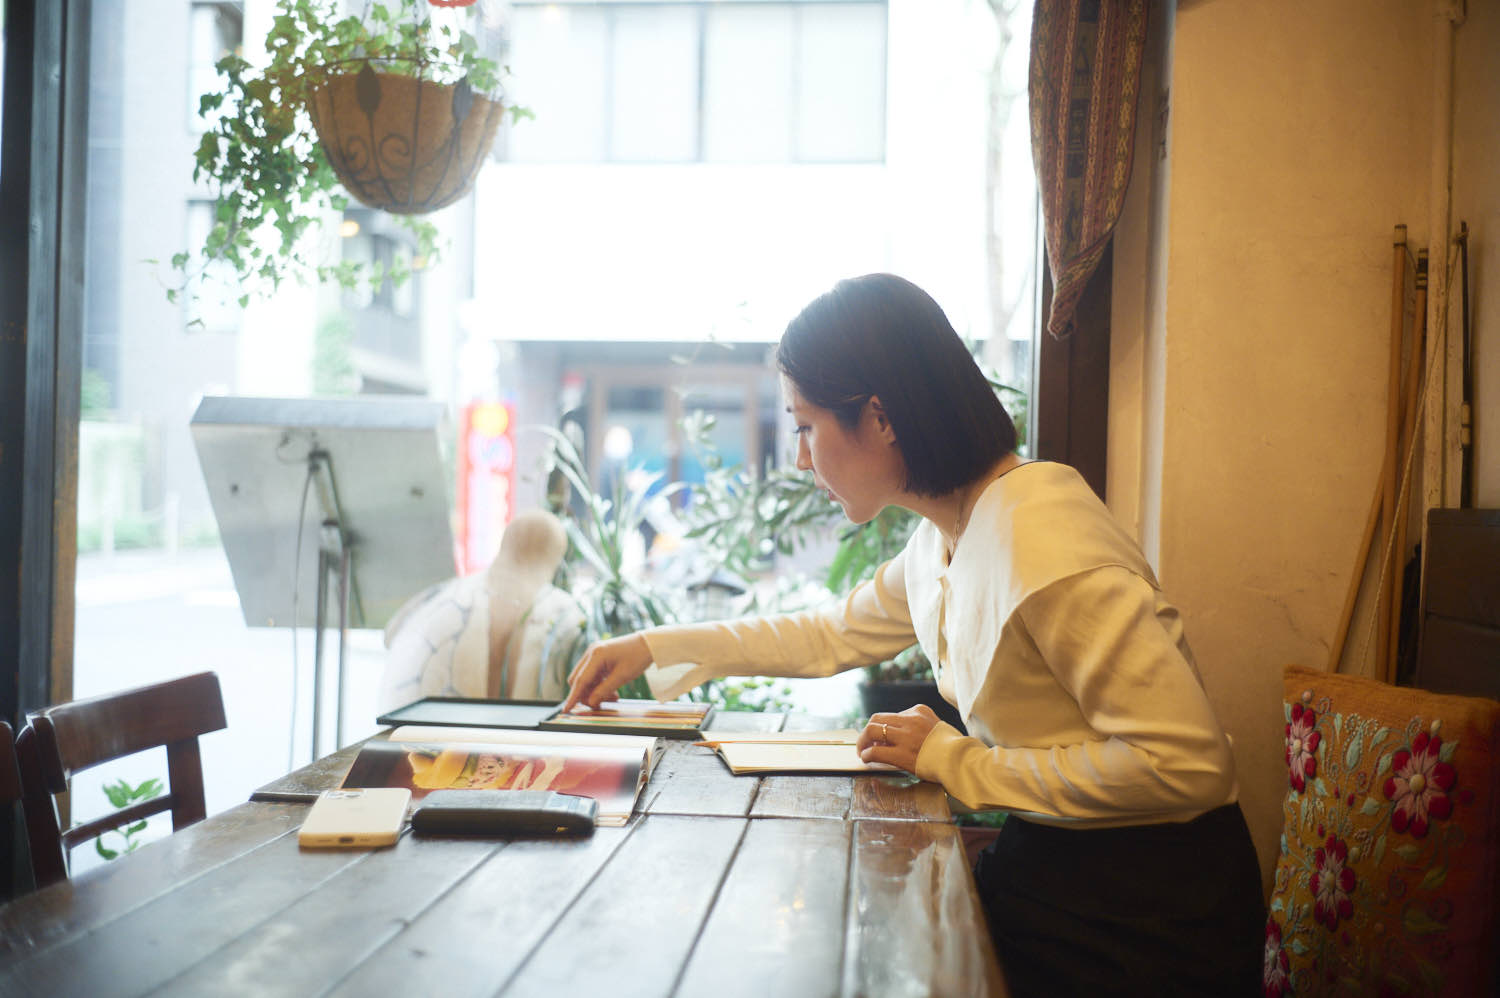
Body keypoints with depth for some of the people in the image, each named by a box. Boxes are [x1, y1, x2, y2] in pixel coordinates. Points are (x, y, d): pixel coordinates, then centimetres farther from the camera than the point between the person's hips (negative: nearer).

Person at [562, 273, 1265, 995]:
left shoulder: (1038, 538, -26)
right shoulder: (943, 535, 3)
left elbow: (1184, 763, -28)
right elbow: (838, 634, 22)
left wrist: (957, 765, -18)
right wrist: (653, 649, 20)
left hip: (1144, 900, -7)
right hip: (1046, 861, 7)